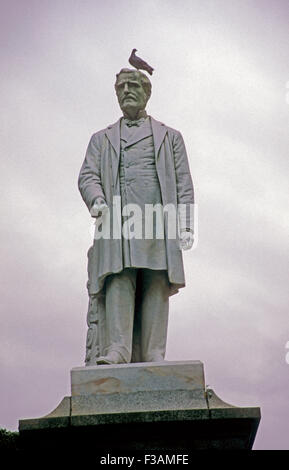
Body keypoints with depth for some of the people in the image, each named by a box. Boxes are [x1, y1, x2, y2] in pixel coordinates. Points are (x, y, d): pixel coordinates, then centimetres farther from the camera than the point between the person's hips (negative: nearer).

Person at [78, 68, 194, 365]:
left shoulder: (169, 136, 22)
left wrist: (186, 225, 0)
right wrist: (97, 200, -13)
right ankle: (117, 350, -23)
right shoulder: (101, 139, 24)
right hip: (117, 220, 0)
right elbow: (87, 176, 10)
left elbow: (184, 184, 13)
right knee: (118, 281, -15)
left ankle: (152, 355, -8)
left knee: (155, 285, -7)